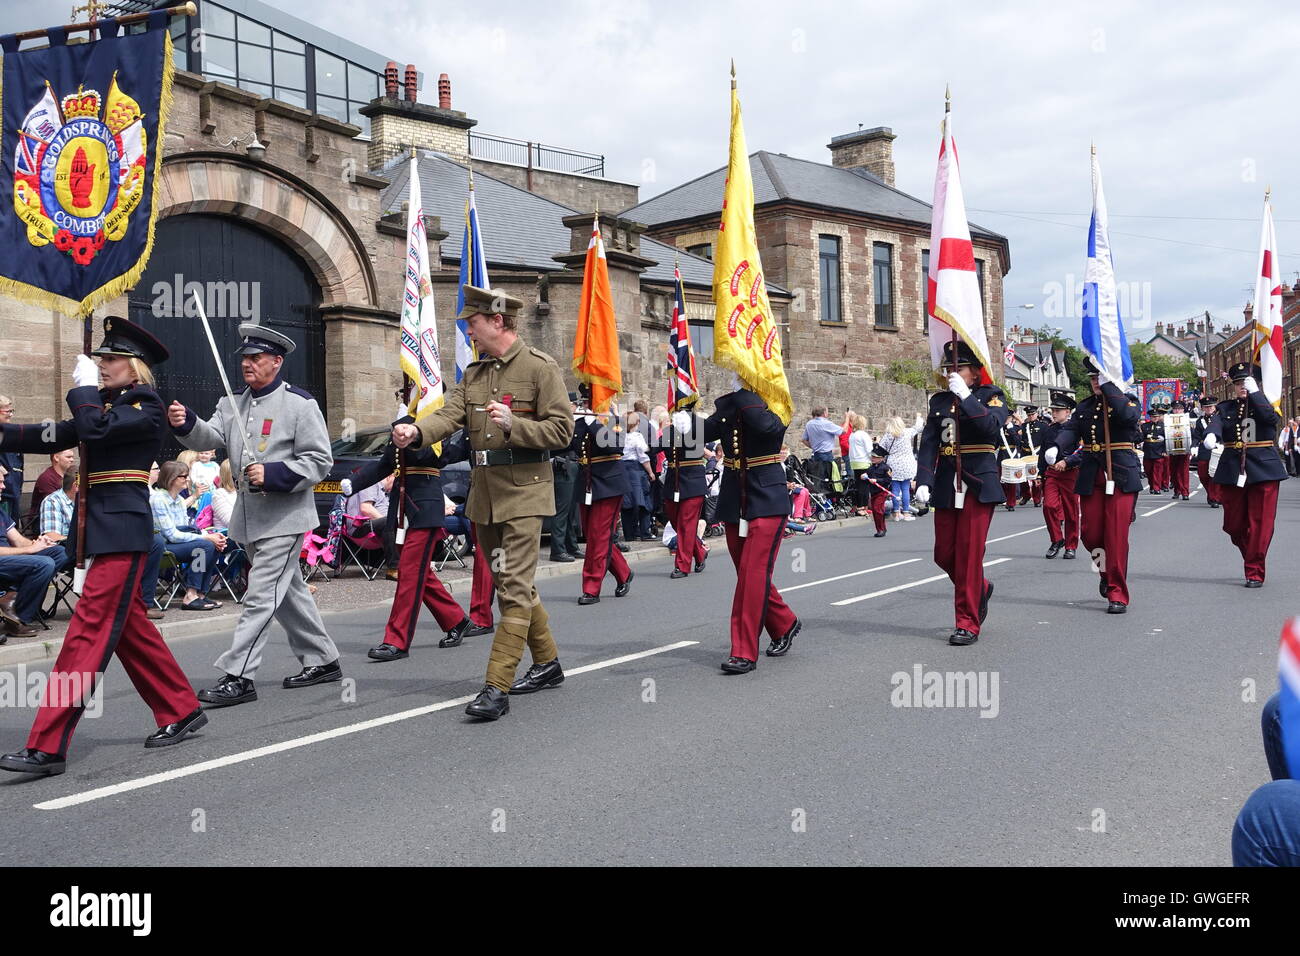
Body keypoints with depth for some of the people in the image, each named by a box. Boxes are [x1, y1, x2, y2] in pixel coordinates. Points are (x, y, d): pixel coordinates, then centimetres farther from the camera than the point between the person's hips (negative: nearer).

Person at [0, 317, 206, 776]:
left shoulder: (146, 410, -9)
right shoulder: (107, 404, 17)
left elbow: (95, 429, -25)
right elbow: (51, 437, 13)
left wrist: (84, 387, -10)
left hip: (123, 532, -10)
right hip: (104, 529, 10)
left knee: (88, 633, -10)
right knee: (128, 628, 15)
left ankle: (47, 747, -9)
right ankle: (182, 711, 26)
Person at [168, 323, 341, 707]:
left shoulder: (300, 404, -8)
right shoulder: (233, 404, 13)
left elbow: (319, 460, -11)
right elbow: (211, 436, -3)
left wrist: (272, 474, -22)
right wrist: (185, 423, -24)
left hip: (284, 519, -8)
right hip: (249, 518, 8)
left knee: (261, 596, -10)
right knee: (287, 591, 16)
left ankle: (238, 676, -6)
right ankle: (322, 660, 28)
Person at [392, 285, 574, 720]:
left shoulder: (540, 367, -6)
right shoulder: (474, 373, 14)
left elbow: (561, 429, -11)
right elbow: (450, 414, -1)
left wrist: (513, 424, -24)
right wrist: (416, 430, -21)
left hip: (523, 492, -8)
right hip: (483, 493, 8)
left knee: (514, 587, -11)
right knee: (511, 583, 16)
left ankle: (497, 688, -12)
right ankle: (547, 663, 31)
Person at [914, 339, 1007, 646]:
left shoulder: (991, 395, 1)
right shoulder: (939, 400, 11)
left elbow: (992, 426, -21)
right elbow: (928, 444, 4)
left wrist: (965, 395, -23)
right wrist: (924, 481, -7)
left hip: (978, 485, -5)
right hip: (946, 486, 5)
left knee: (969, 554, -5)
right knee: (944, 554, 7)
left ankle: (968, 623, 4)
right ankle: (981, 589, 36)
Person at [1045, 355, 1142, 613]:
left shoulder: (1128, 401, 0)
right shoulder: (1085, 406, 12)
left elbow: (1128, 416, -24)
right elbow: (1070, 429, -3)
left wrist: (1107, 384, -23)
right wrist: (1057, 449, -23)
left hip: (1122, 476, -4)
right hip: (1092, 478, 4)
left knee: (1117, 535, -6)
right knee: (1090, 533, 3)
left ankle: (1117, 594, 1)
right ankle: (1107, 572, 32)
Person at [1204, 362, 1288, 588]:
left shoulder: (1266, 404, 6)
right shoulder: (1226, 408, 10)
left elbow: (1271, 418, -17)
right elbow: (1216, 423, -11)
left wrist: (1254, 392, -18)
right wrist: (1211, 435, -34)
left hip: (1263, 470, -2)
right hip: (1232, 472, 2)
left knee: (1260, 524, -4)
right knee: (1233, 525, 7)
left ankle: (1255, 572, 3)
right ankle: (1252, 559, 30)